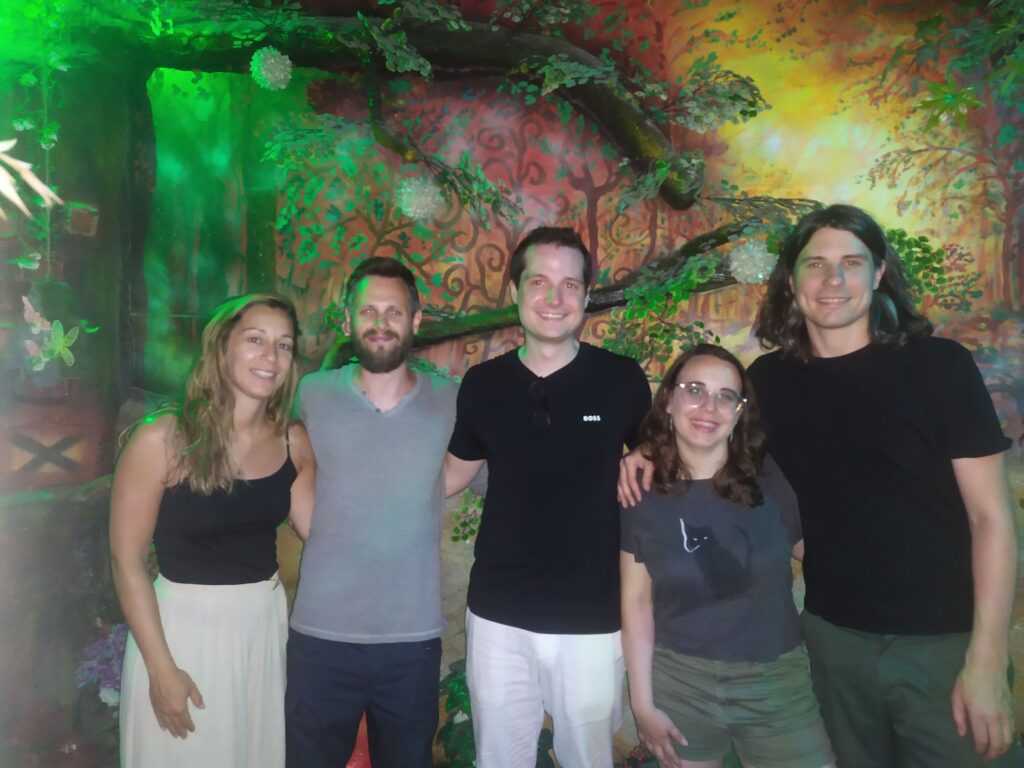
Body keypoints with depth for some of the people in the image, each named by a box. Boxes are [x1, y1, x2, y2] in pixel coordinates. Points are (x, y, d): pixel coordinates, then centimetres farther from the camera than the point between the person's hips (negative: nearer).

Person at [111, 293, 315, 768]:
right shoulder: (163, 438, -16)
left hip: (267, 623, 5)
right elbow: (127, 560, -12)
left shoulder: (292, 440, -2)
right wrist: (161, 667, -12)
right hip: (183, 627, -4)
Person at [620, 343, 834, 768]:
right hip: (679, 683, 0)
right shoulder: (642, 493, -5)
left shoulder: (773, 479, -6)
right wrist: (643, 702, -4)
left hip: (777, 681, 0)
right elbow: (637, 598, -2)